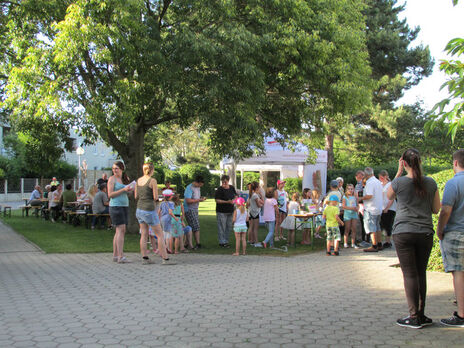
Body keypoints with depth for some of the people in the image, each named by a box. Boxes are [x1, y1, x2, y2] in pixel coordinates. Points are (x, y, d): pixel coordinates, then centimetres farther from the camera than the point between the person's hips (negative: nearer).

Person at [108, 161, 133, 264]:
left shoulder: (125, 179, 15)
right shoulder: (112, 179, -5)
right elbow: (110, 195, -11)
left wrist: (130, 190, 1)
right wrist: (123, 190, -18)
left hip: (124, 206, 7)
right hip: (115, 206, -7)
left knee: (119, 231, 8)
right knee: (121, 230, -14)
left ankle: (115, 255, 12)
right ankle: (120, 256, -17)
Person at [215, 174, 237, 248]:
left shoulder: (232, 188, 5)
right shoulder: (220, 189, -13)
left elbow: (236, 196, 20)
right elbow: (217, 200, -18)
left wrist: (234, 200, -3)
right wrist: (227, 202, -25)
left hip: (230, 211, 6)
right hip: (221, 211, -6)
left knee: (229, 227, 12)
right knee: (222, 227, -2)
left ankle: (226, 241, 24)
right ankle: (222, 242, 5)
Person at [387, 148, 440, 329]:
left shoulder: (399, 182, -8)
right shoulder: (431, 183, 1)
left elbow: (388, 196, 14)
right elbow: (436, 209, 8)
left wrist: (399, 173, 11)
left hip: (403, 232, -3)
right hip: (425, 232, 3)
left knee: (410, 274, 0)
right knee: (421, 273, 13)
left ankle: (414, 317, 2)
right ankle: (421, 315, 18)